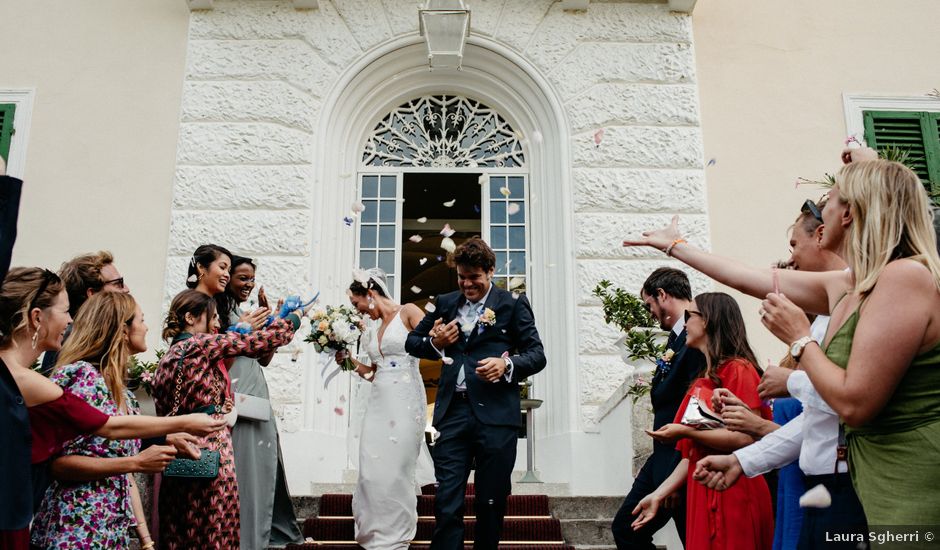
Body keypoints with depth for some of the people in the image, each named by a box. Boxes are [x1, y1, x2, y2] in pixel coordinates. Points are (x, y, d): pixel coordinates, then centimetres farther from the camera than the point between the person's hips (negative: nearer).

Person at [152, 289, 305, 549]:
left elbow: (166, 411, 18)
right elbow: (260, 341, -7)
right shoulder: (202, 344, -8)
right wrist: (293, 319, 8)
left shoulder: (167, 357, 16)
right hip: (209, 453, -8)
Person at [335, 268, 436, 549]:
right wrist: (349, 359, 13)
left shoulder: (408, 312, -2)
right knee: (371, 471, 5)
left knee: (395, 471, -3)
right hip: (378, 401, 7)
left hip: (405, 401, -7)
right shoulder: (373, 328, 18)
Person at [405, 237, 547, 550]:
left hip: (496, 413, -2)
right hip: (453, 411, 3)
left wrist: (507, 365, -18)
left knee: (491, 503, 8)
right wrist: (433, 343, 1)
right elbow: (411, 342, 23)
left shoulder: (513, 305, 4)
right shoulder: (445, 303, 15)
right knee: (446, 502, 0)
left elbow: (537, 355, 2)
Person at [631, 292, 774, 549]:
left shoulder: (738, 370, -9)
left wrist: (685, 432, -14)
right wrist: (658, 495, 10)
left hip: (732, 496, -7)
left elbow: (746, 438, -19)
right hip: (701, 496, 7)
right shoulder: (702, 381, 13)